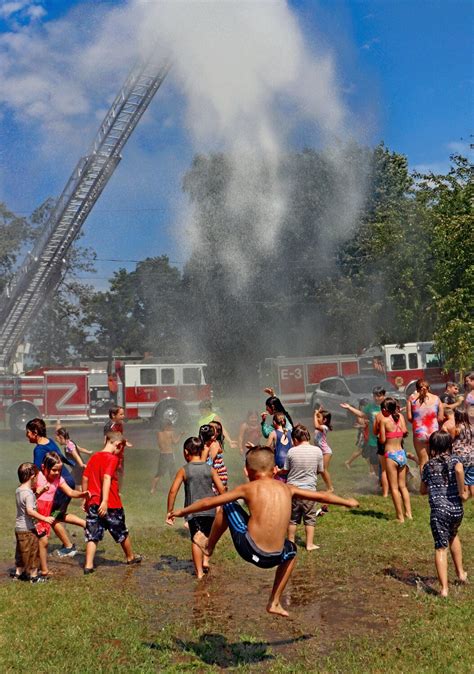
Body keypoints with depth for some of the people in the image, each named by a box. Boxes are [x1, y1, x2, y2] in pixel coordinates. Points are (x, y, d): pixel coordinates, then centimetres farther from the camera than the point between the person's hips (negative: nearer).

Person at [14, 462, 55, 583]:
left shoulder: (18, 490, 6)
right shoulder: (29, 493, -22)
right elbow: (30, 511, -32)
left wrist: (40, 491, 16)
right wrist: (45, 518, -30)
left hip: (19, 527, 9)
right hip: (27, 528, -9)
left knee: (21, 552, 21)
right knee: (32, 551, 4)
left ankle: (18, 573, 31)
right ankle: (34, 576, 13)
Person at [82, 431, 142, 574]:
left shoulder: (93, 457, 9)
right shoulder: (112, 458, -12)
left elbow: (85, 478, 11)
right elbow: (107, 478, -24)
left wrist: (86, 498, 19)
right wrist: (105, 501, -29)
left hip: (93, 503, 5)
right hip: (111, 504, -5)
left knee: (92, 535, 6)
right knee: (122, 532, 15)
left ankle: (88, 565, -4)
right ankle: (130, 557, 33)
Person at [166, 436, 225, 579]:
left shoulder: (184, 470, -4)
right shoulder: (210, 469, 1)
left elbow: (173, 491, -8)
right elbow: (222, 489, 1)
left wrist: (169, 511, 0)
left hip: (193, 511, -2)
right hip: (210, 509, 2)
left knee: (196, 540, 7)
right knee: (208, 536, 24)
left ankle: (199, 572, 9)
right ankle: (205, 561, 12)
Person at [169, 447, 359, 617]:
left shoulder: (248, 488, 1)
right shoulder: (286, 488, 9)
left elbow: (209, 502, 6)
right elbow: (321, 496, 21)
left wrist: (183, 511, 20)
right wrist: (348, 502, 37)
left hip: (250, 550, -2)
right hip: (274, 559, 3)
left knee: (227, 507, 18)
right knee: (291, 550, 39)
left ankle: (208, 547, 36)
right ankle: (274, 603, 38)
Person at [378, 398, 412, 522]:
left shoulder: (384, 420, -9)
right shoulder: (400, 417, 3)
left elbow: (382, 440, -9)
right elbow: (405, 432, 0)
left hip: (391, 455, -5)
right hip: (402, 453, 5)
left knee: (394, 487, 2)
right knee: (403, 486, 16)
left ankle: (400, 516, 3)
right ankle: (408, 513, 15)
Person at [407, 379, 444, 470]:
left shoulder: (412, 398, -2)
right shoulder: (436, 398, 1)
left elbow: (409, 417, -5)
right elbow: (441, 418, 0)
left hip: (419, 433, -1)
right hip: (434, 433, 1)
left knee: (423, 462, 5)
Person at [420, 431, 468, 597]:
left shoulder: (428, 465, 6)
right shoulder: (453, 459, 2)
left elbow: (423, 490, 14)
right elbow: (459, 469, -23)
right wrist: (462, 492, -13)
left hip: (439, 510, -2)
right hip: (457, 509, 2)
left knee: (441, 548, -1)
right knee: (453, 536, 31)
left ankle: (444, 588, -9)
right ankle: (460, 573, 36)